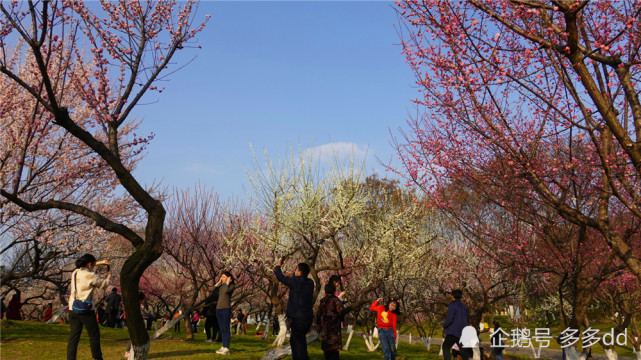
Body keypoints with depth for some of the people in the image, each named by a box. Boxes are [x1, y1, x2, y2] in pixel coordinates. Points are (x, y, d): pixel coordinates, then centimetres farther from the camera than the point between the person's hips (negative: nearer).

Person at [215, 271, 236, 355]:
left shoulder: (231, 285, -1)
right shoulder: (221, 286, 15)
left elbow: (227, 291, -22)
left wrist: (228, 282, -7)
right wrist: (219, 282, 7)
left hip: (226, 309, -7)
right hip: (218, 308, 7)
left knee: (226, 328, -9)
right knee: (222, 329, 9)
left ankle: (226, 348, -11)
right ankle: (223, 347, 13)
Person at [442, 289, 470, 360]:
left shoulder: (452, 305, -9)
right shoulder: (464, 306, 10)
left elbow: (449, 319, -15)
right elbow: (468, 319, 15)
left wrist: (444, 326, -1)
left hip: (453, 331, -6)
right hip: (463, 332, 7)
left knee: (445, 347, 0)